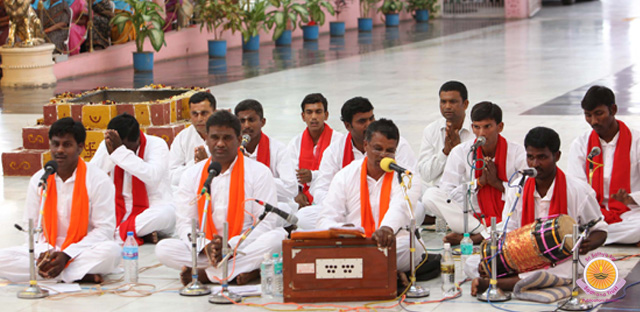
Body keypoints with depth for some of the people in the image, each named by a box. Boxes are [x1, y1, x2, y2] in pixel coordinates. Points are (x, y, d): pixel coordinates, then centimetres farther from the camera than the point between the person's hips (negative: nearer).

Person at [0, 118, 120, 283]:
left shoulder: (98, 180, -6)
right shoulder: (38, 180, 6)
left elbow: (104, 229, -9)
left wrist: (67, 255, -20)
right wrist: (43, 252, -17)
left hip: (84, 250, -4)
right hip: (47, 249, 4)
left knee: (111, 251, -36)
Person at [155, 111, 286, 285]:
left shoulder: (259, 172, 3)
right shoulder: (192, 175, 11)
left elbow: (265, 223, -5)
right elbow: (184, 223, 4)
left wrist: (231, 246, -20)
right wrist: (205, 247, -18)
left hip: (244, 249, -2)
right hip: (204, 252, 2)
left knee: (278, 237, -32)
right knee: (163, 249, -24)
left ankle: (205, 274, -29)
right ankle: (247, 271, -30)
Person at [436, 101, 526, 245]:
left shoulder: (517, 153, -2)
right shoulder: (460, 152, 1)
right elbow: (445, 193, -5)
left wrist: (497, 183, -13)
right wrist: (479, 182, -11)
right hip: (472, 217, 2)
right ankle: (487, 235, -29)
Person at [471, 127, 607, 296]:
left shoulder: (578, 190, -4)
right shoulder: (518, 189, 6)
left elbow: (599, 230, 4)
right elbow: (508, 233, 3)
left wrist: (587, 244, -21)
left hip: (562, 262, -4)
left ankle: (489, 284, -35)